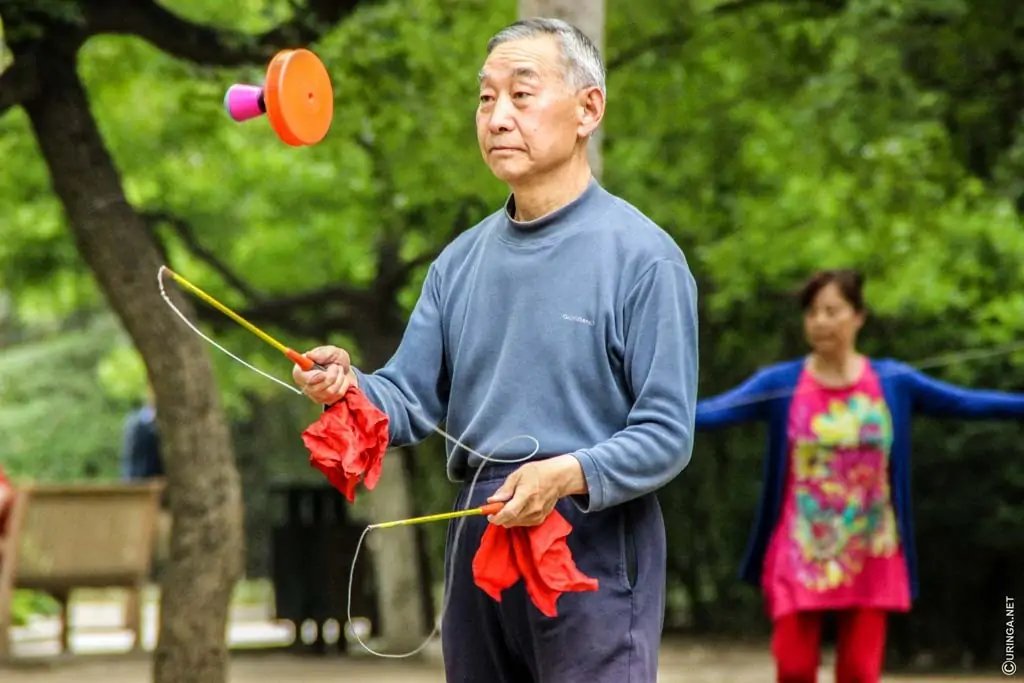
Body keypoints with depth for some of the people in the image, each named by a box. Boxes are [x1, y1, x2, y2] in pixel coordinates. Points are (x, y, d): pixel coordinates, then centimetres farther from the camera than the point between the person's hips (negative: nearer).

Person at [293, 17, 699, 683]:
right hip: (479, 535, 6)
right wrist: (350, 387, -12)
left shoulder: (642, 255, -8)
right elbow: (411, 401, 9)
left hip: (594, 546, -6)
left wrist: (566, 475, -26)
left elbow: (666, 436, -12)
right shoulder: (462, 260, 12)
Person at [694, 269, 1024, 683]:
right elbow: (714, 411, -16)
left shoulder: (893, 382, 1)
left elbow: (966, 403, 3)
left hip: (870, 558, 1)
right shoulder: (779, 384, -4)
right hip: (800, 556, -1)